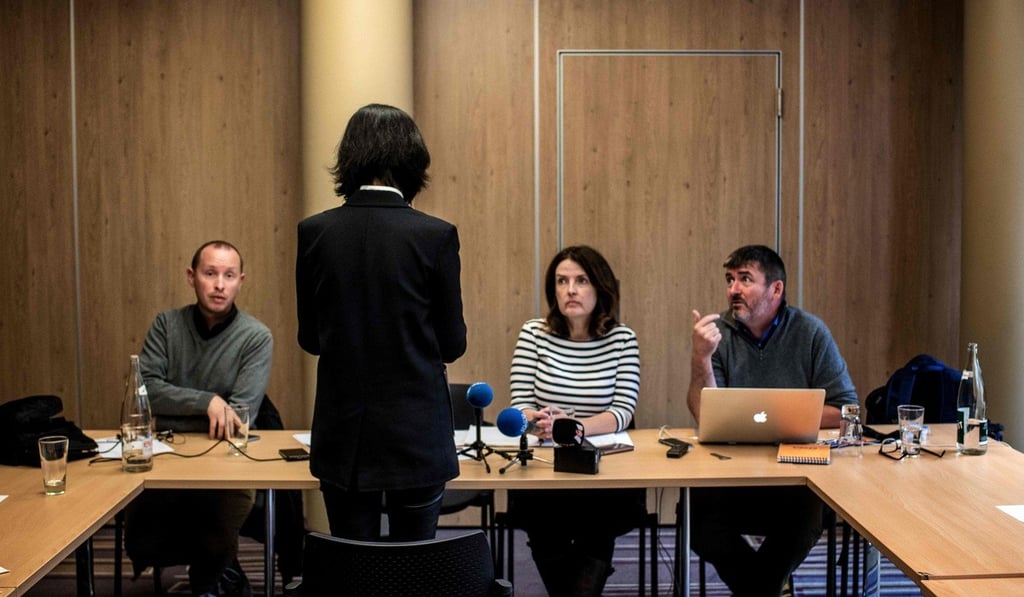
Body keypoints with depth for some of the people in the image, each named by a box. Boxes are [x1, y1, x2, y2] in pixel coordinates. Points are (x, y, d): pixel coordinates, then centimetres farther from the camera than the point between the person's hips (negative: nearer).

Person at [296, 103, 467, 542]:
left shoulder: (314, 232, -4)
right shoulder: (435, 235, -12)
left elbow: (310, 338, 4)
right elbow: (453, 343, -4)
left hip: (343, 435, 2)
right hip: (416, 432, -2)